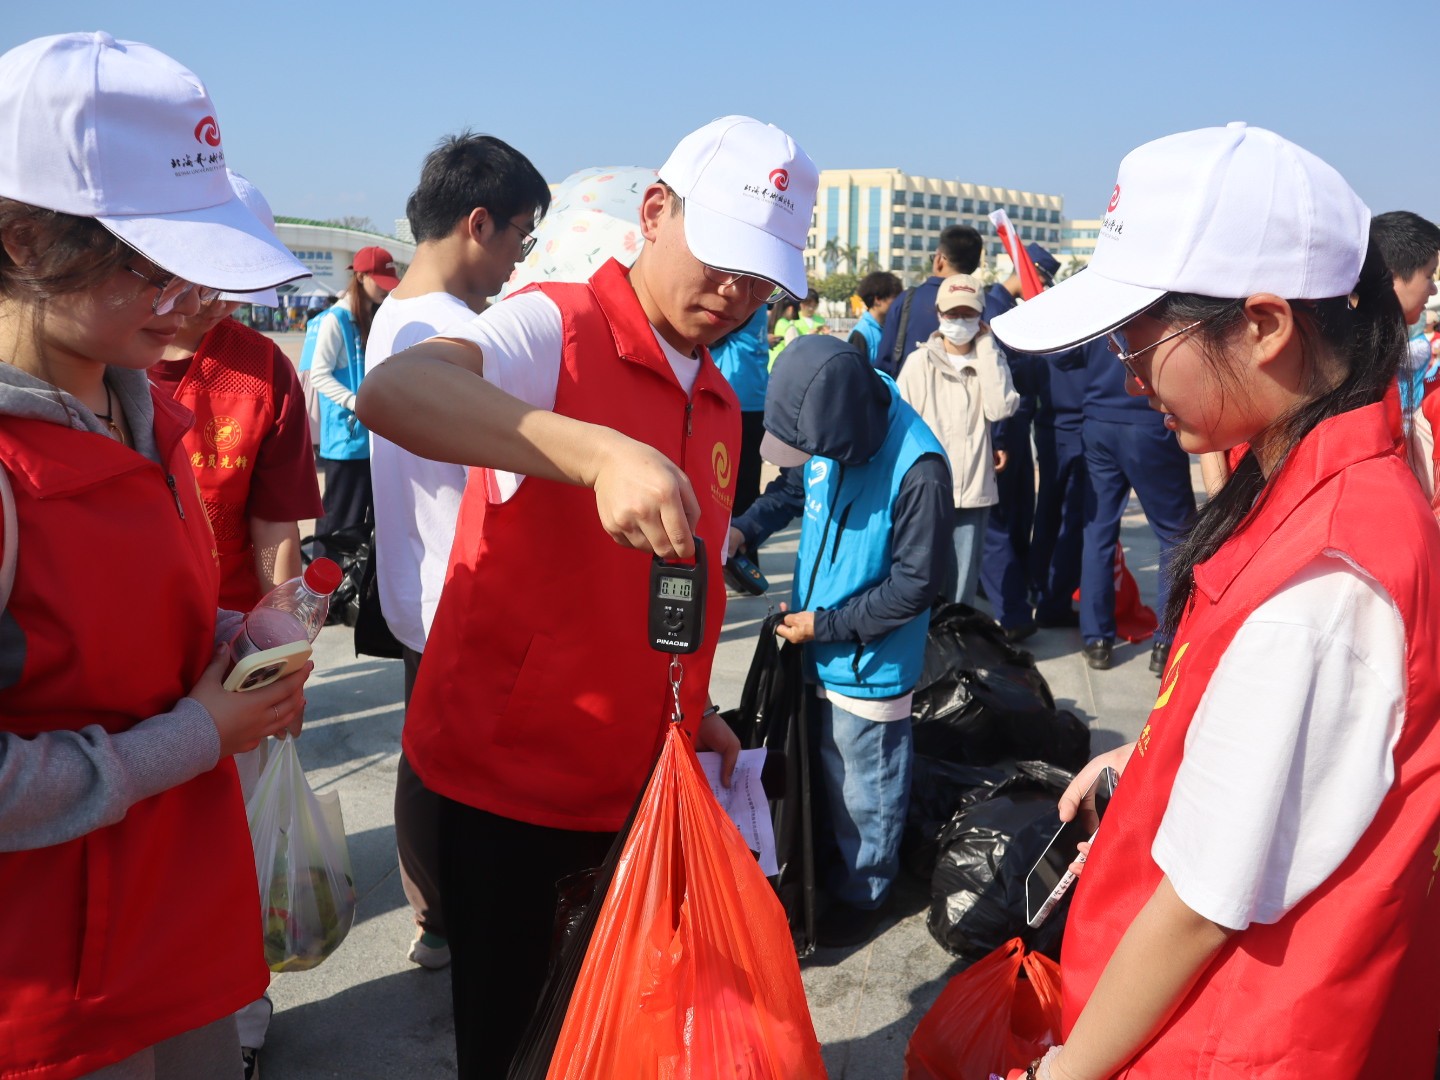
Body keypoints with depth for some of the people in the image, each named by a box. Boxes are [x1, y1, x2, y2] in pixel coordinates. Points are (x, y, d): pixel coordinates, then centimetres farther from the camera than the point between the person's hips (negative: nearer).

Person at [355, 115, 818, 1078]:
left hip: (636, 782, 7)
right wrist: (599, 453, -45)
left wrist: (694, 710, 11)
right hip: (509, 774, -6)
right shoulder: (555, 330, -14)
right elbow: (393, 392, -35)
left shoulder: (722, 404, 10)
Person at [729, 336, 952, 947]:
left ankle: (862, 893, 34)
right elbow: (792, 486, 13)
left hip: (868, 664, -6)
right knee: (822, 769, 24)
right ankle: (824, 867, 45)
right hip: (817, 650, 7)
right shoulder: (829, 435, -9)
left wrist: (826, 624, -17)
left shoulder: (918, 470, -28)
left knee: (863, 793, 11)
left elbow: (915, 584, -21)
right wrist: (745, 529, -4)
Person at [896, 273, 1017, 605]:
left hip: (973, 491, 2)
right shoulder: (919, 363, 2)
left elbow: (999, 409, -10)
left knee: (963, 587, 4)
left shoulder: (990, 362, 8)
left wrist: (986, 348, -5)